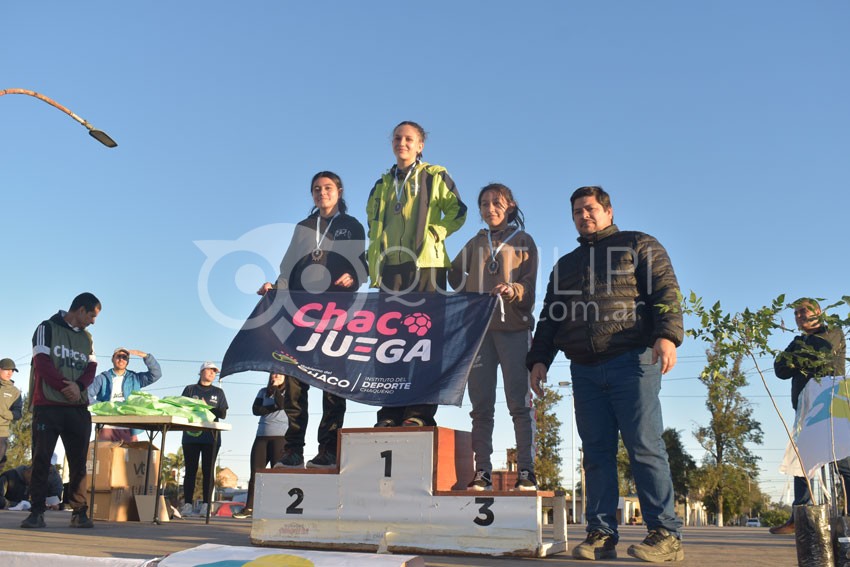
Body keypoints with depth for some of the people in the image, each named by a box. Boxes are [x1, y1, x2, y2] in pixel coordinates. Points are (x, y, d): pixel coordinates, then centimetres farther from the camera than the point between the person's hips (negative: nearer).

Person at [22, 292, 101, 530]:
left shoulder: (87, 338, 18)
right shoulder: (47, 328, 2)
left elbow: (91, 369, 8)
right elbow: (42, 363, -8)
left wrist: (78, 386, -12)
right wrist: (64, 388, -14)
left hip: (78, 408, 4)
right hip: (47, 405, -4)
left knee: (79, 461, 2)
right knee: (41, 459, -3)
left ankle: (79, 512, 5)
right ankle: (37, 512, 2)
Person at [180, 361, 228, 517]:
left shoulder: (218, 392, 15)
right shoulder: (190, 389, 13)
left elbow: (223, 414, 6)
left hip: (211, 438, 0)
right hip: (191, 436, 0)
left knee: (208, 471, -2)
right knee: (191, 470, -2)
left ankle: (206, 505, -3)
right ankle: (188, 504, -1)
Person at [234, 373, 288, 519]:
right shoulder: (264, 391, 17)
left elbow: (281, 404, -13)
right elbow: (255, 409, 4)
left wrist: (275, 387, -1)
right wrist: (273, 408, -8)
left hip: (280, 437, -4)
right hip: (262, 436, 4)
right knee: (255, 473, 0)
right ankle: (249, 508, 3)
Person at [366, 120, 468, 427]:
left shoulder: (435, 176, 9)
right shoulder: (382, 185, 21)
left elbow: (457, 212, 5)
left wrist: (435, 233, -8)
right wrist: (374, 270, 12)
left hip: (426, 263, -4)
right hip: (391, 266, 5)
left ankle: (421, 410, -8)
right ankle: (391, 410, 2)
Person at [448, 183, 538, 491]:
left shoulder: (523, 241, 9)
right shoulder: (476, 243, 19)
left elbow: (530, 283, 0)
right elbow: (454, 273, 24)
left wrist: (513, 290, -21)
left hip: (514, 328, -3)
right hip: (478, 329, 3)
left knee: (520, 403, -6)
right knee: (481, 405, 0)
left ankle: (526, 473, -6)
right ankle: (482, 474, 2)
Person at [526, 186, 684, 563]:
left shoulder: (639, 246, 11)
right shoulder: (565, 265, 26)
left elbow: (666, 290, -1)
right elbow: (548, 317, 24)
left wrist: (667, 335, -18)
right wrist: (539, 358, 11)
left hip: (632, 362, -5)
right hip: (584, 370, 5)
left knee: (644, 447, -9)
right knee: (597, 453, 2)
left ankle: (666, 535, -6)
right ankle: (601, 535, 4)